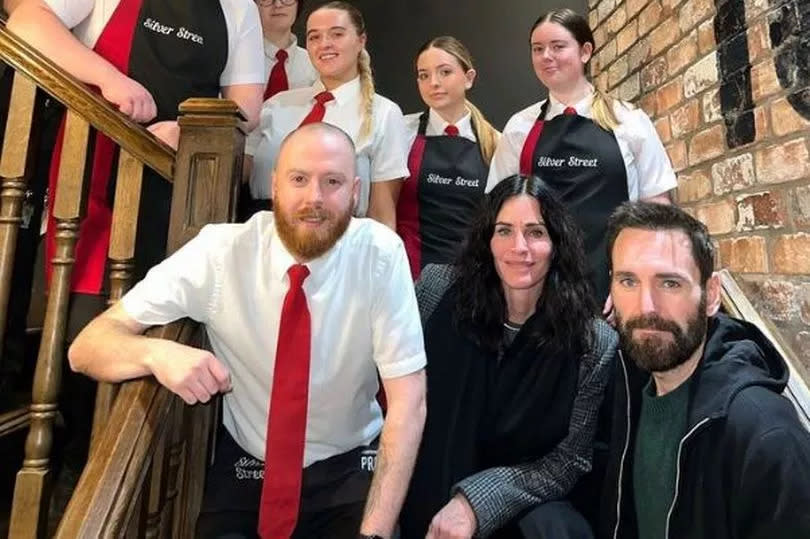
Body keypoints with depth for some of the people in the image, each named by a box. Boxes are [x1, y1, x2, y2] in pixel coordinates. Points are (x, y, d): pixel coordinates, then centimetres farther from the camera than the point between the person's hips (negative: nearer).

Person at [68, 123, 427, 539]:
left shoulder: (381, 255, -17)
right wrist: (156, 353, -33)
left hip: (350, 469, 0)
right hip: (247, 467, 1)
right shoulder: (220, 251, -15)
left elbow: (408, 402, -17)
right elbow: (86, 347, -11)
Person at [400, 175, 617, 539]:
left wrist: (477, 502, -18)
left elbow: (569, 460, -8)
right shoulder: (437, 290, -11)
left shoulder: (595, 343, -12)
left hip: (523, 502, 0)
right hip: (428, 493, 1)